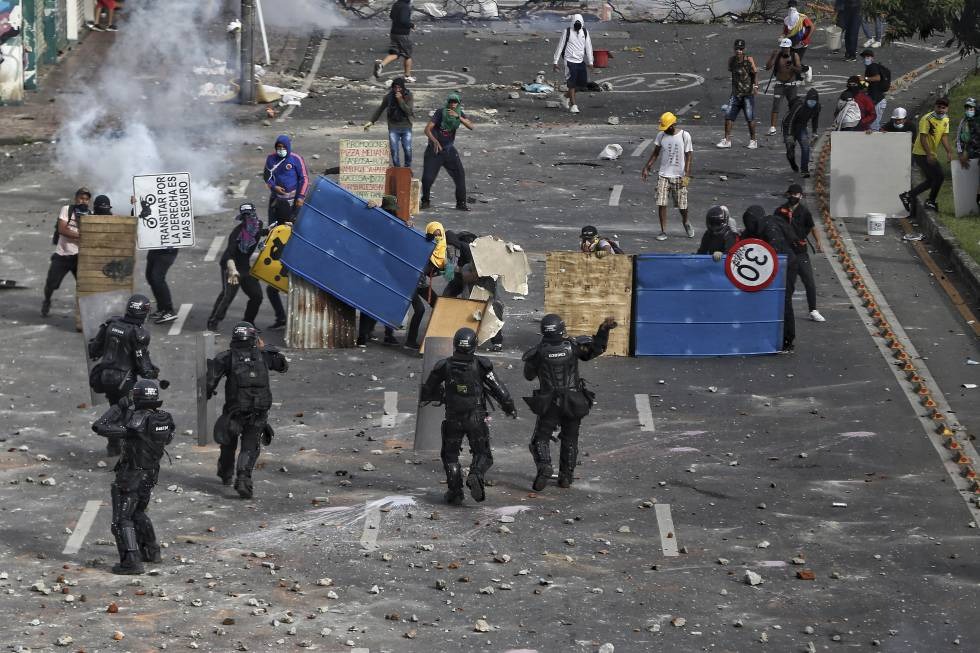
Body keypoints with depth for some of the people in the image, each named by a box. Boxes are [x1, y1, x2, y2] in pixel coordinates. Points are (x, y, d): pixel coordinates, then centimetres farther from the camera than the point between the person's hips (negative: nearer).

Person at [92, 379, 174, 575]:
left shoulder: (137, 422, -25)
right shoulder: (164, 419, -5)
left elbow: (100, 427, -27)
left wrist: (118, 407, -13)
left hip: (130, 478, -8)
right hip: (150, 476, 8)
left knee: (122, 520, -1)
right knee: (138, 514, 28)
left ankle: (131, 562, -7)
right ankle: (151, 551, 35)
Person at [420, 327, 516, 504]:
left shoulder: (444, 366, -5)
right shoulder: (480, 365, -9)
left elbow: (427, 391, 5)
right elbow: (498, 389, -7)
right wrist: (510, 408, 7)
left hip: (453, 419, 1)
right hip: (477, 419, -1)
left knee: (450, 455, 16)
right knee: (482, 453, 11)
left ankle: (455, 492, 7)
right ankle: (475, 476, -19)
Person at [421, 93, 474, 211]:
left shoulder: (460, 114, -4)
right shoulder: (440, 112, -16)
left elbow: (471, 126, -21)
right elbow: (427, 129, -22)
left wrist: (458, 116, -35)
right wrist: (435, 141, -40)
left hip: (449, 149, 3)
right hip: (435, 149, -3)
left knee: (460, 174, -6)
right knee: (428, 177, -5)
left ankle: (461, 203, 4)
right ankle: (425, 201, 18)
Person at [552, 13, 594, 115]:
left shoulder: (585, 32, 6)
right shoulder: (567, 32, -5)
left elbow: (588, 47, 8)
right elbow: (560, 47, -2)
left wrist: (590, 61, 1)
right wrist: (556, 62, -4)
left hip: (581, 61, 5)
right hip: (570, 61, -5)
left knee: (583, 83, 5)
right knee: (572, 83, -9)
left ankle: (566, 96, 26)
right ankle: (573, 105, -4)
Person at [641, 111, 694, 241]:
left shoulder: (684, 136, -8)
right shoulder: (661, 135, 2)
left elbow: (689, 156, -7)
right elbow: (655, 153, 11)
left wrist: (686, 175, -14)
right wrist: (647, 168, 3)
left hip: (679, 176, -2)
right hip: (663, 175, 2)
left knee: (682, 204, 5)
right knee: (661, 204, -7)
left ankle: (685, 222, 36)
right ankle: (663, 231, 1)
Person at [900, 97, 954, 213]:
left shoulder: (945, 120, 8)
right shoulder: (927, 119, -17)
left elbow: (944, 137, 3)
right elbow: (923, 138, -21)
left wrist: (949, 152, -12)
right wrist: (929, 154, -30)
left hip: (930, 155, 9)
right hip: (921, 154, -9)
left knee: (931, 180, 13)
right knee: (939, 176, -14)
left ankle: (908, 196, 20)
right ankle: (931, 201, -2)